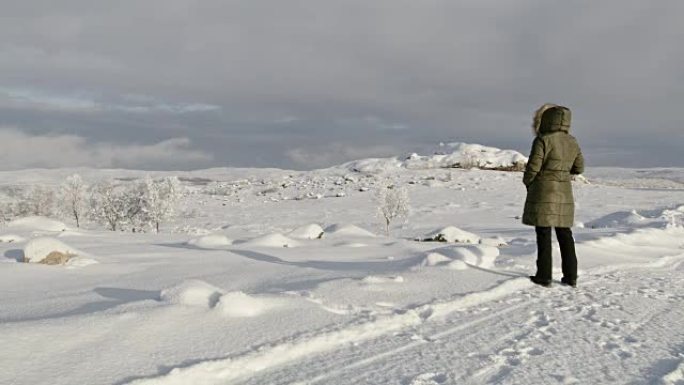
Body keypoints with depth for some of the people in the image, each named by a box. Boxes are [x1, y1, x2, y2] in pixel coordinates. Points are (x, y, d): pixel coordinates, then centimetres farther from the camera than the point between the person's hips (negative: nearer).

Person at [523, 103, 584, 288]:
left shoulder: (543, 140, -14)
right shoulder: (572, 142, 5)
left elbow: (533, 167, -14)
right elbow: (579, 168, 12)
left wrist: (527, 182, 5)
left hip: (543, 193, -6)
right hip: (564, 193, 6)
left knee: (543, 234, 0)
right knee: (565, 234, 12)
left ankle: (544, 276, 3)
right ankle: (571, 276, 16)